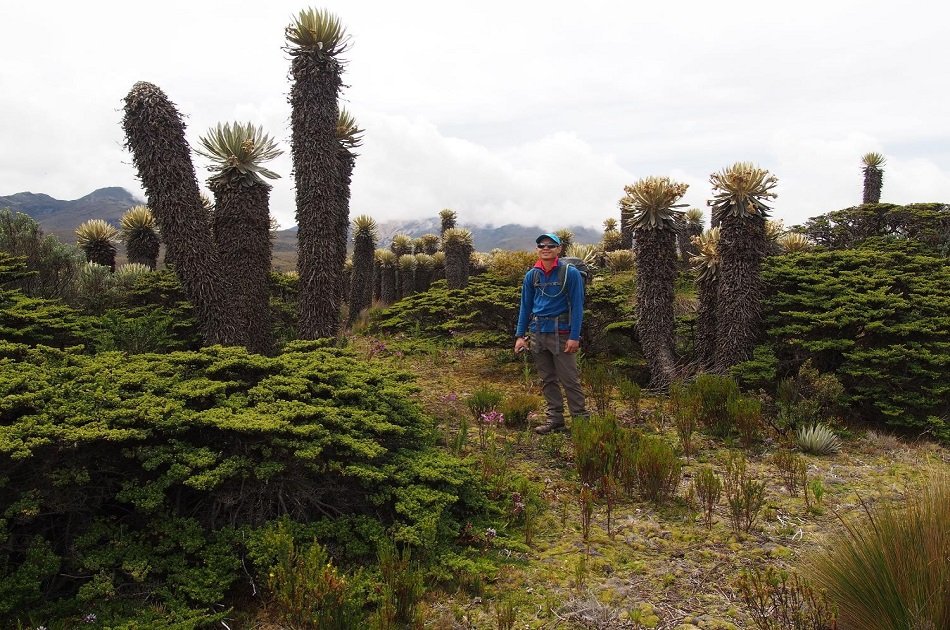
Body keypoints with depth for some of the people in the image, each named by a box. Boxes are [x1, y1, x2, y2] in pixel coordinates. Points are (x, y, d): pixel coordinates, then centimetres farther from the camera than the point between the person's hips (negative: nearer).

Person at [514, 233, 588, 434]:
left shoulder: (570, 273, -5)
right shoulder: (532, 275, 8)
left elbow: (577, 306, -7)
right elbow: (525, 306, 12)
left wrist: (574, 336, -14)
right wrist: (520, 335, 6)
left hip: (560, 333, -5)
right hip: (537, 333, 5)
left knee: (569, 379, -3)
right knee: (547, 380, 11)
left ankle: (581, 419, 7)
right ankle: (555, 419, 20)